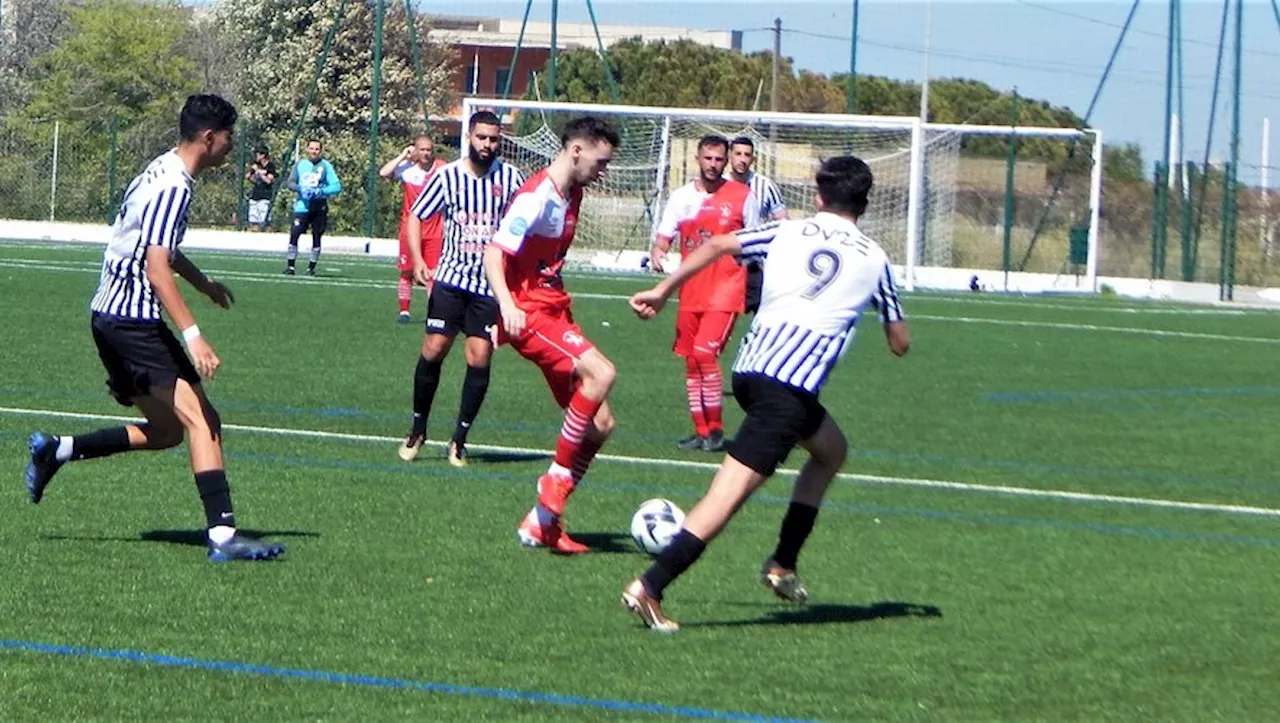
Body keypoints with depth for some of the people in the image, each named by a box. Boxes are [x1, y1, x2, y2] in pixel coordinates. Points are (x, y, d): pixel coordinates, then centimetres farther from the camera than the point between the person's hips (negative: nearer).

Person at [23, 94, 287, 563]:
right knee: (201, 419, -17)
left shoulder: (164, 173, 14)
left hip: (111, 317, 10)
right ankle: (222, 534, -24)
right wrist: (192, 336, -29)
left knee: (165, 429, 15)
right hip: (131, 318, -10)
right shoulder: (173, 187, -17)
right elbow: (157, 270, -25)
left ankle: (54, 451, 20)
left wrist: (202, 283, 44)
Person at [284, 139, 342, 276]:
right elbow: (291, 182, 10)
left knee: (316, 237, 3)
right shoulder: (300, 165, 10)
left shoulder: (326, 166, 1)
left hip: (319, 208, -1)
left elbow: (337, 186, -4)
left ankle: (311, 267, 15)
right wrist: (300, 189, -10)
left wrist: (321, 192, -18)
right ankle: (290, 266, -6)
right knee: (294, 234, -12)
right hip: (302, 206, 1)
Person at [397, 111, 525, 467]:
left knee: (479, 359, -5)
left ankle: (459, 441, 6)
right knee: (433, 350, -5)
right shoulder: (447, 177, -2)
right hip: (451, 277, 0)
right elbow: (415, 217, 5)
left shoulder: (511, 178, -1)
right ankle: (417, 430, 14)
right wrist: (418, 261, -8)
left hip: (493, 283, 0)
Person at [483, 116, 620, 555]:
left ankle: (541, 523, 10)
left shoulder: (571, 196, 13)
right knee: (600, 372, -30)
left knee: (599, 424, 5)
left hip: (554, 311, 10)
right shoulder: (537, 197, -15)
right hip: (529, 314, -10)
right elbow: (494, 252, -20)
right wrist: (507, 305, -34)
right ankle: (554, 487, -20)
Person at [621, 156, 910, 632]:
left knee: (831, 448, 29)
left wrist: (663, 290, 9)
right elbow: (900, 344, 20)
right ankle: (649, 588, -24)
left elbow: (717, 245, 5)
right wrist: (892, 324, 42)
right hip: (791, 384, -6)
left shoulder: (788, 233, 17)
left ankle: (783, 566, 28)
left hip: (750, 366, 6)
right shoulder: (873, 258, 13)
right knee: (732, 489, -11)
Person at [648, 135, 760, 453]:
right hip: (691, 291, 5)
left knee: (705, 352, -19)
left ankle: (716, 429, -8)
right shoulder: (681, 197, 8)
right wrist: (657, 253, -14)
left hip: (726, 288, -5)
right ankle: (701, 430, 18)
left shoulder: (743, 196, -1)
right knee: (691, 361, 6)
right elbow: (663, 238, 9)